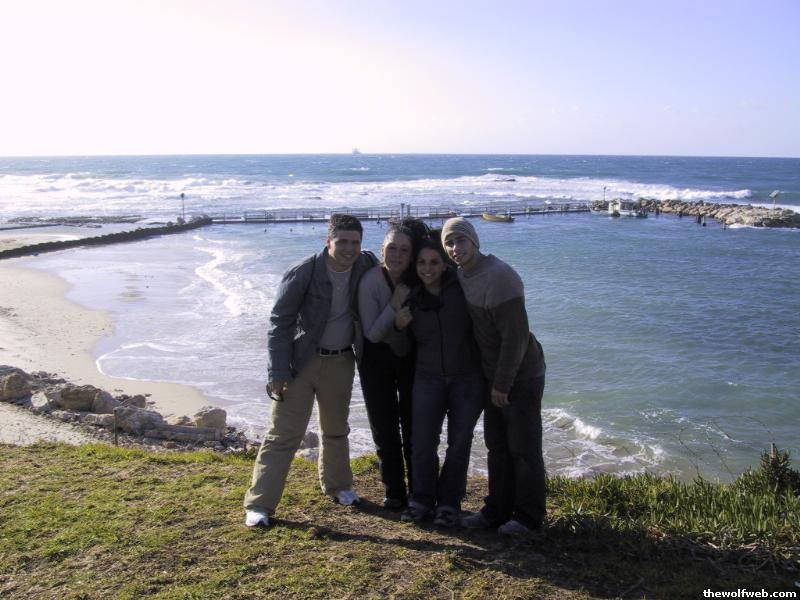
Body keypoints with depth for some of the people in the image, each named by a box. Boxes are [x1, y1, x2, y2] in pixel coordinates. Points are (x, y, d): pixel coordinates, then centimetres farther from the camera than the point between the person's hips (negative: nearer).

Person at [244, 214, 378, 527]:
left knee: (336, 429, 21)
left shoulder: (366, 266, -7)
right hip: (301, 360, -4)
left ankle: (337, 485, 41)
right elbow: (279, 322, -15)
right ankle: (259, 504, 3)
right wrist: (278, 372, -19)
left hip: (341, 361, 5)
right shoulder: (303, 273, -19)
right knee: (284, 434, -5)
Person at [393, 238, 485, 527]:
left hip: (467, 379, -2)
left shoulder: (461, 288, -10)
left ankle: (449, 502, 24)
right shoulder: (412, 300, 1)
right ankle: (422, 499, 21)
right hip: (429, 379, 2)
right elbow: (403, 349, 9)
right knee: (422, 445, -1)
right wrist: (398, 326, -10)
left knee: (459, 444, 6)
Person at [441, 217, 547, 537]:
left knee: (524, 448, 3)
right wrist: (492, 381, 12)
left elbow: (516, 336, -24)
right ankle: (498, 510, 27)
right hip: (494, 374, 9)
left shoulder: (499, 276, -24)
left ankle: (529, 516, 16)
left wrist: (502, 384, -19)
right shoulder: (462, 276, 5)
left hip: (522, 374, -9)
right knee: (497, 446, 15)